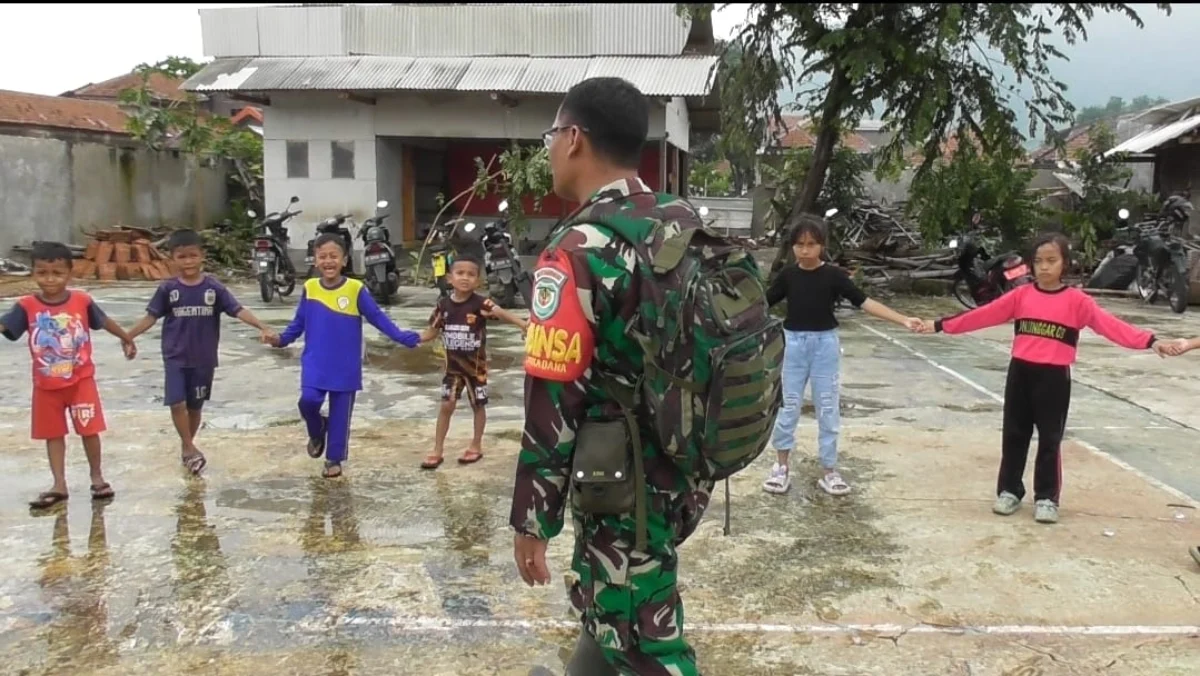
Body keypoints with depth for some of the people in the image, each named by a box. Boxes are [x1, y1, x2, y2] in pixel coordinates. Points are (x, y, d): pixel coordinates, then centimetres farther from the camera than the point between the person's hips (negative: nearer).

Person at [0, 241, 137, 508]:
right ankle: (59, 485, 21)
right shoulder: (27, 306, -11)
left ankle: (97, 477, 23)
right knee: (53, 434, 11)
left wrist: (127, 339, 21)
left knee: (90, 430, 5)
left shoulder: (82, 301, -9)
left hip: (81, 380, -1)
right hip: (46, 384, 1)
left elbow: (104, 321, 8)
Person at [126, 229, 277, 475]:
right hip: (175, 357, -1)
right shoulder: (168, 289, -4)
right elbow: (151, 316, 1)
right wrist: (127, 335, -7)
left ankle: (187, 447, 31)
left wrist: (263, 327, -23)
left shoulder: (214, 287, -6)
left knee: (195, 406, 12)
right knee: (177, 403, -13)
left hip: (204, 359, 1)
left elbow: (238, 310, -11)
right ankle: (189, 448, 1)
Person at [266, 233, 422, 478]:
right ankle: (317, 432, 17)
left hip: (345, 366, -1)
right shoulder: (309, 288, 0)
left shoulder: (356, 289, -8)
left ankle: (334, 459, 23)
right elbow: (299, 323, 10)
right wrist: (281, 339, -5)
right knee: (308, 400, -17)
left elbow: (378, 318, -5)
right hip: (314, 363, 1)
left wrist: (403, 337, -15)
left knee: (340, 413, 5)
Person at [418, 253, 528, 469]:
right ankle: (437, 450, 15)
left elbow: (501, 313, -34)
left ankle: (476, 446, 27)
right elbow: (432, 332, 5)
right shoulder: (443, 304, -5)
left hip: (476, 364, -3)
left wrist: (523, 325, -49)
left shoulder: (480, 303, -17)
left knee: (478, 405, 10)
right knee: (446, 405, 5)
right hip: (453, 365, 3)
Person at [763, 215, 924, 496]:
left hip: (825, 344, -1)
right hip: (794, 343, 1)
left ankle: (829, 471, 16)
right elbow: (763, 303, 4)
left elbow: (864, 302, -9)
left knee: (828, 408, 6)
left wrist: (903, 320, -16)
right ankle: (782, 466, 19)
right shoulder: (787, 275, -2)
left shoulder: (833, 275, -7)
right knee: (789, 405, 7)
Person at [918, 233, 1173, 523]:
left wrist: (1150, 341, -25)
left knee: (1050, 440, 5)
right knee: (1014, 436, 11)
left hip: (1055, 378, -2)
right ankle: (1009, 491, 24)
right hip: (1020, 373, 2)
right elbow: (984, 314, 0)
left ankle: (1047, 498, 17)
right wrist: (942, 325, -4)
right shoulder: (1021, 295, 2)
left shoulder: (1077, 300, -4)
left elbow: (1109, 324, -13)